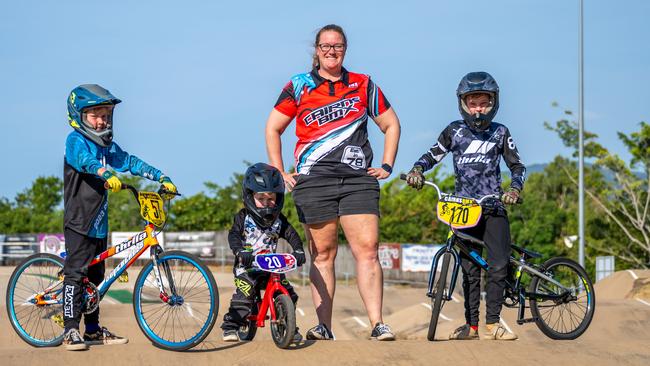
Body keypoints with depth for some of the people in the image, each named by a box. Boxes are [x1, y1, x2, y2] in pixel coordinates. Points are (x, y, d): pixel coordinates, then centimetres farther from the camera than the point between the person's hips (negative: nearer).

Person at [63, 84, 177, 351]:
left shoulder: (108, 146, 15)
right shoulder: (76, 141, -8)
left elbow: (132, 163, 10)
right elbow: (86, 161, -28)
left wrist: (162, 178, -1)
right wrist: (108, 175, -47)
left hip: (99, 224, 8)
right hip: (78, 221, -8)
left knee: (95, 277, 12)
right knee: (76, 274, -9)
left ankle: (93, 330, 20)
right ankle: (71, 331, -6)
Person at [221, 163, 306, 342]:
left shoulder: (278, 219, 5)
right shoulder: (244, 217, -5)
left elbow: (291, 234, -3)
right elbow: (234, 235, -17)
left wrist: (298, 250, -23)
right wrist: (240, 251, -37)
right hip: (246, 266, -4)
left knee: (287, 294, -3)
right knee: (244, 294, -23)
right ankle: (231, 327, -14)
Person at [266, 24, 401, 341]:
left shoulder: (364, 85, 11)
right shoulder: (299, 86, 8)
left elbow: (391, 124, 19)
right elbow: (273, 128, 12)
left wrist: (386, 166, 9)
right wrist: (279, 173, 5)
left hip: (358, 180, 0)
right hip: (314, 181, 0)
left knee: (367, 250, -9)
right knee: (322, 253, 2)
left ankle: (377, 324, -12)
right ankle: (324, 326, 4)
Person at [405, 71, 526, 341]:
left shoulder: (500, 133, 5)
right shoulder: (454, 131, 6)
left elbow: (517, 166, 7)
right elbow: (432, 155, 10)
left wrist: (514, 189, -11)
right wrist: (417, 170, -10)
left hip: (493, 207, -1)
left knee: (498, 266, -12)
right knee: (469, 268, 3)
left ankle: (492, 323, -2)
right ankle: (471, 325, 9)